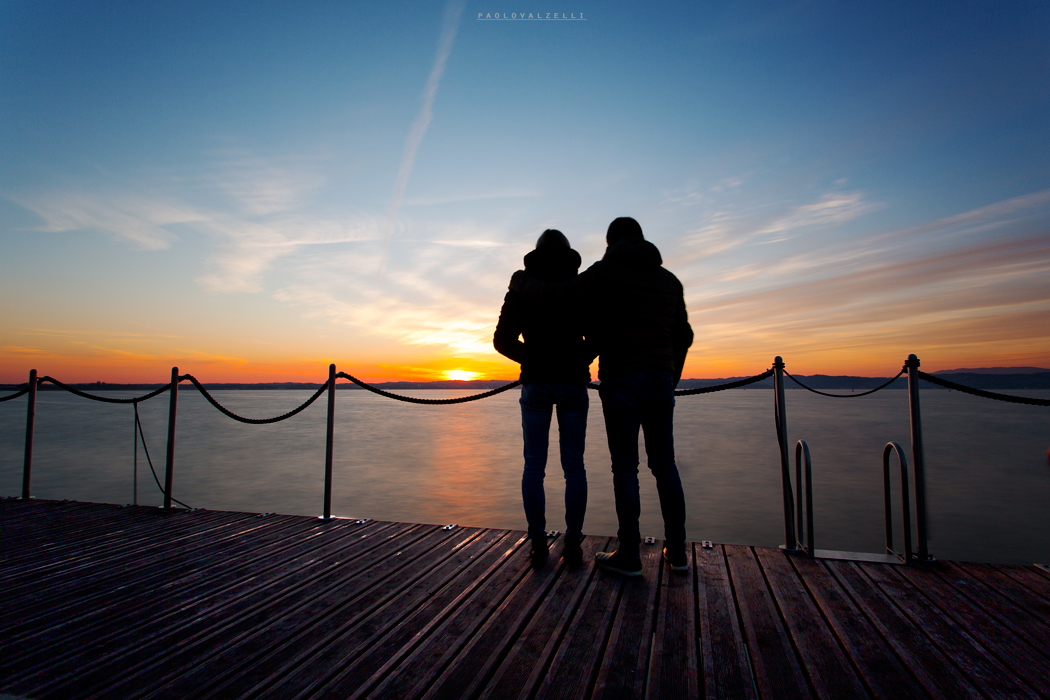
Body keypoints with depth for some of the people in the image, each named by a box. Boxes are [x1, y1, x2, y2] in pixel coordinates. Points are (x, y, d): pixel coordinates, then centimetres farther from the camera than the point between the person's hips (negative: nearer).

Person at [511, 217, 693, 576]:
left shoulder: (604, 272, -2)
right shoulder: (669, 279, 15)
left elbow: (556, 295, -9)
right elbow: (683, 336, 19)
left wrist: (520, 282, 10)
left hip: (621, 381, -5)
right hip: (661, 382, 5)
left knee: (625, 467, 1)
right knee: (664, 466, 12)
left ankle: (629, 555, 8)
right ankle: (676, 551, 19)